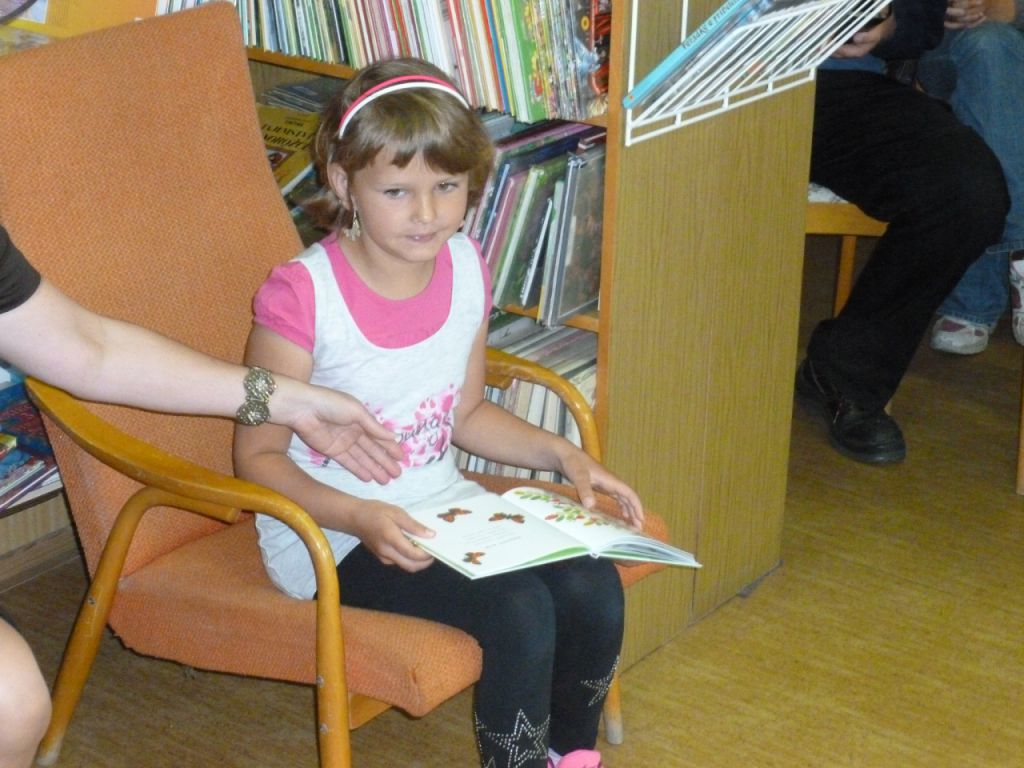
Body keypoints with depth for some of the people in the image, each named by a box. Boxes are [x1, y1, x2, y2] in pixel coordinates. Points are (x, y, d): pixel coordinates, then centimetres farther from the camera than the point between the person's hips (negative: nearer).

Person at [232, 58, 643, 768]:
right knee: (517, 609, -27)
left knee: (592, 587, -16)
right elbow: (259, 457, -13)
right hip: (330, 533, -6)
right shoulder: (303, 295, -18)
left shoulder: (465, 269, 2)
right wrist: (360, 518, -27)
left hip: (442, 504, 6)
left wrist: (562, 455, 3)